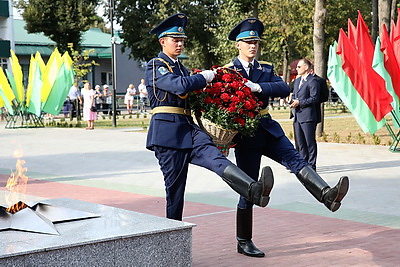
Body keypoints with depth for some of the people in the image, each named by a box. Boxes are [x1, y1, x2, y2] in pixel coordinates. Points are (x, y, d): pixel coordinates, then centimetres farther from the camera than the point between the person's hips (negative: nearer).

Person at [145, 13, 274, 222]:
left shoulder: (181, 67, 23)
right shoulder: (155, 66, -4)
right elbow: (180, 86, -21)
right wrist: (204, 77, -7)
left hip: (188, 129, 6)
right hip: (167, 132, -6)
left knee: (216, 158, -20)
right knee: (175, 187, -1)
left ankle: (254, 190, -43)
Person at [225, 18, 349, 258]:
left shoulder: (266, 69, 11)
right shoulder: (227, 71, -2)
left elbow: (284, 88, -6)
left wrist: (258, 87, -21)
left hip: (268, 129, 4)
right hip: (245, 135, -4)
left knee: (295, 159, -20)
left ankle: (328, 195, -40)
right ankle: (244, 242, 10)